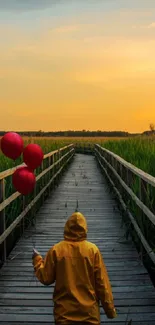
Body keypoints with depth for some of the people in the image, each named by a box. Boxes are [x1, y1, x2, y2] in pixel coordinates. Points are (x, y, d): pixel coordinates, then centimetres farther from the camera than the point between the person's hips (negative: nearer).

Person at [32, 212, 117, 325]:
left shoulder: (56, 250, -7)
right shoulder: (93, 250, -8)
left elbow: (46, 279, 1)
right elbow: (102, 283, -6)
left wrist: (37, 260, 18)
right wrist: (110, 309, 3)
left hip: (64, 312, 0)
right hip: (89, 312, 0)